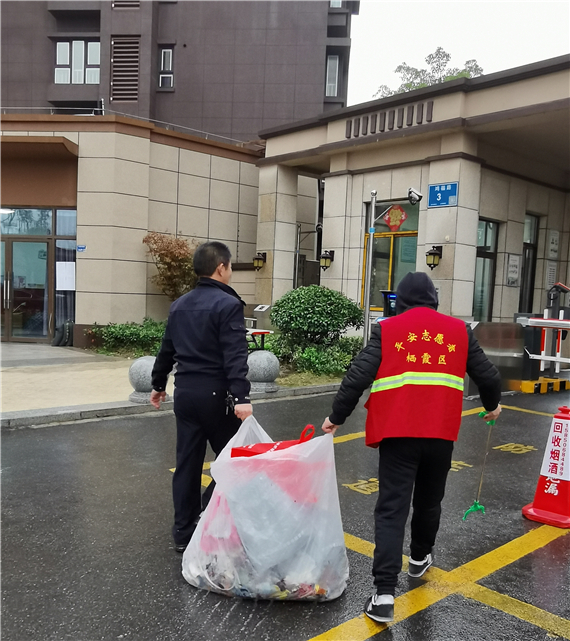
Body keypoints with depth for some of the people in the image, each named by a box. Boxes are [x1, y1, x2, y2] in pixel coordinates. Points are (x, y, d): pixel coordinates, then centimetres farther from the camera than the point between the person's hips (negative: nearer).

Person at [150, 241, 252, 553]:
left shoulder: (179, 305, 11)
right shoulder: (228, 304, -12)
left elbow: (167, 350, 19)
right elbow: (235, 356, -22)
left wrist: (158, 384, 30)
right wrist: (241, 397, -26)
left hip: (185, 392, 7)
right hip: (215, 394, -7)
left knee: (187, 463, 12)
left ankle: (184, 533, 21)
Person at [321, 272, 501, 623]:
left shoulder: (386, 329, 1)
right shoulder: (459, 330, 8)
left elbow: (358, 376, -5)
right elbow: (486, 373, 14)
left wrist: (336, 416, 5)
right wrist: (492, 404, 34)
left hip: (397, 433, -2)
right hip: (441, 433, 3)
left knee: (392, 508, 0)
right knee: (429, 501, 24)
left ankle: (385, 593, -6)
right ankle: (420, 558, 45)